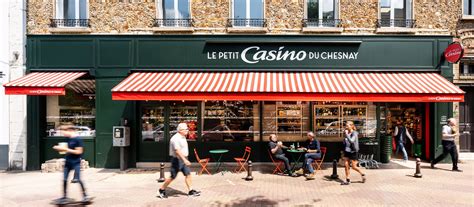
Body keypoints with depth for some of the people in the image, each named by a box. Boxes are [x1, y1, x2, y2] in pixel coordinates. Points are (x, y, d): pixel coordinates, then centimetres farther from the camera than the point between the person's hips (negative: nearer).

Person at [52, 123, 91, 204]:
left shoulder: (77, 139, -16)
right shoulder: (68, 139, 7)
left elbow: (79, 151, -18)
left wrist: (66, 149, -18)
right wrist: (60, 148, 1)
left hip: (76, 162, -8)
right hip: (68, 162, 8)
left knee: (77, 179, -6)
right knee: (64, 179, 9)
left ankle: (85, 195, 7)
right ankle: (64, 196, 21)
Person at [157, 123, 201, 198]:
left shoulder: (183, 137, 10)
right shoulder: (176, 138, -20)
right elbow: (177, 151, -29)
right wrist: (184, 160, -35)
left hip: (183, 159, 9)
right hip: (177, 160, -9)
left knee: (188, 174, 6)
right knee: (173, 177, 0)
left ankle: (191, 191, 12)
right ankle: (161, 190, 15)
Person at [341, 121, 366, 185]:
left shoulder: (354, 133, -12)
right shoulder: (346, 133, 7)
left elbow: (351, 141, -29)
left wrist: (346, 134, -26)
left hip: (353, 152, -6)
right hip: (346, 151, 6)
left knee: (354, 167, 0)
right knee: (346, 165, 4)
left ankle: (362, 174, 26)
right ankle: (347, 180, 12)